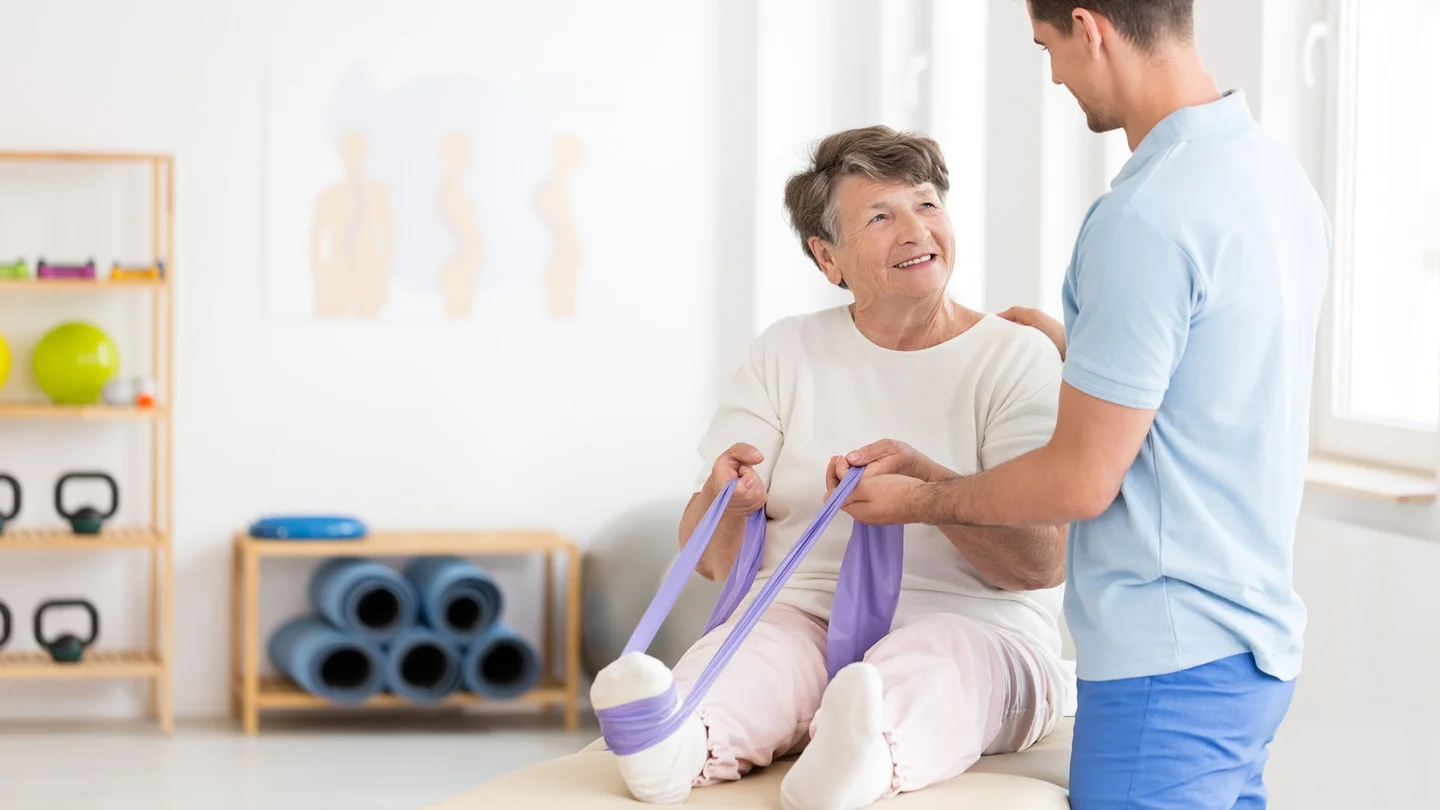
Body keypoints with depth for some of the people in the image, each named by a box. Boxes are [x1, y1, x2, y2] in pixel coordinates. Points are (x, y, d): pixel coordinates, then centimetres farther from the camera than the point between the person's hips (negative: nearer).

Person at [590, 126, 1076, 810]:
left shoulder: (1018, 357, 5)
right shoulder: (785, 355, 14)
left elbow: (1043, 563, -8)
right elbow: (712, 559, 8)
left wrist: (922, 481, -24)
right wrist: (728, 503, -17)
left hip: (976, 631, -2)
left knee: (926, 662, -37)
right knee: (747, 645, -32)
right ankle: (680, 746, -64)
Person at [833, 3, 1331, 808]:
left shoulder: (1146, 215, -21)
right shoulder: (1279, 171, 7)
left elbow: (1081, 482, -16)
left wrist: (916, 499, -2)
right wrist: (1082, 348, 28)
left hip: (1170, 660, -9)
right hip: (1255, 641, 9)